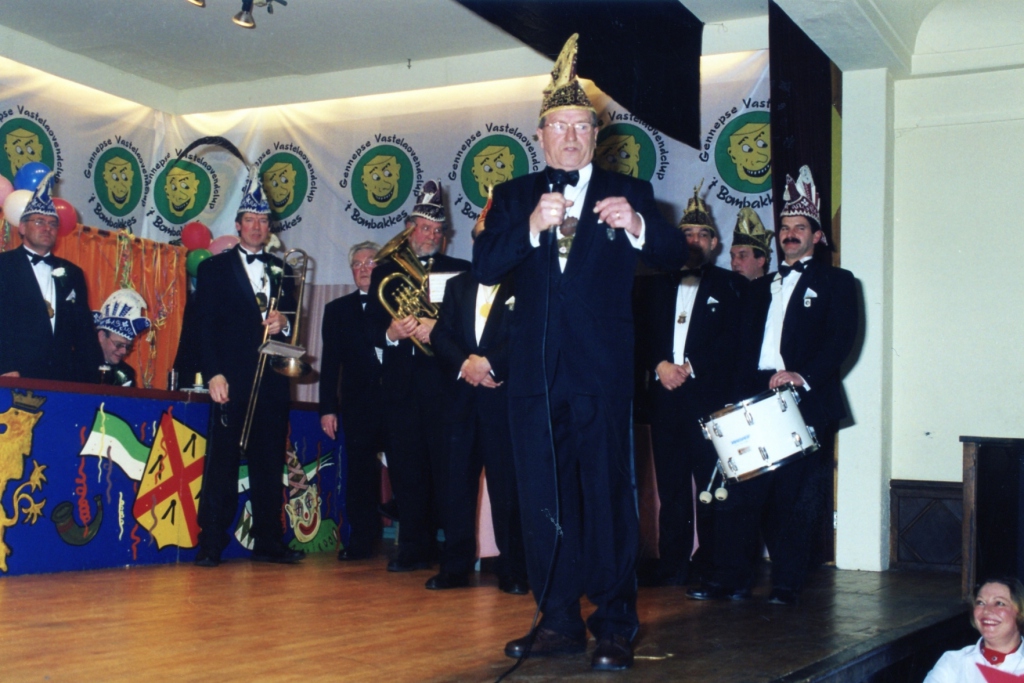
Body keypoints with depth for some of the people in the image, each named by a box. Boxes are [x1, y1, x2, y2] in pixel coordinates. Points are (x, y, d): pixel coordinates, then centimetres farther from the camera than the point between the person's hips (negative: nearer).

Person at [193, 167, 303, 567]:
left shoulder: (280, 271, 18)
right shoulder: (215, 268, 7)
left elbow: (291, 322, 17)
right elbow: (205, 325, -1)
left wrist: (282, 323, -7)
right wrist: (214, 373, -12)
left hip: (272, 381, 4)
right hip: (231, 380, -3)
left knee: (269, 463, 5)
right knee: (222, 462, -4)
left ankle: (268, 542, 11)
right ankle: (210, 545, 0)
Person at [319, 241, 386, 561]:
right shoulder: (338, 309, 15)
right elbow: (331, 362, 9)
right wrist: (328, 408, 3)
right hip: (358, 403, 2)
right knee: (360, 473, 3)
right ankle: (362, 539, 11)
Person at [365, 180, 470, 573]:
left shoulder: (458, 271, 9)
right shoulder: (385, 273, 15)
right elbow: (371, 328, 5)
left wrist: (437, 329, -20)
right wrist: (391, 333, -16)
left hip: (445, 381, -2)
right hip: (401, 384, 2)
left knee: (448, 466, -3)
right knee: (406, 468, 4)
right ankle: (415, 548, 11)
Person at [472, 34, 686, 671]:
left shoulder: (628, 192, 7)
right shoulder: (515, 196, 12)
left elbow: (674, 255, -4)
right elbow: (485, 267, -2)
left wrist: (638, 225, -25)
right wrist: (531, 226, -19)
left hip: (603, 370, -3)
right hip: (536, 372, 3)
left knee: (609, 494, -1)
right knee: (544, 499, 8)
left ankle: (616, 625, 7)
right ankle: (560, 620, 19)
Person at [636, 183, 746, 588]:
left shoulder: (730, 286, 8)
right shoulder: (657, 285, 19)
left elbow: (732, 340, -3)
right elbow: (643, 334, 10)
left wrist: (691, 368, -12)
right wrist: (660, 365, -9)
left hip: (709, 397, -3)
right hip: (665, 397, 3)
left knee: (711, 484, -4)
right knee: (670, 485, 4)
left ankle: (711, 565, 3)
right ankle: (671, 563, 10)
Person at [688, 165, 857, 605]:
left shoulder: (835, 282, 8)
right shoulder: (761, 288, 23)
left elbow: (841, 340, -6)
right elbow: (745, 346, 17)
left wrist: (805, 376, -20)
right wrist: (745, 394, 1)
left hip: (808, 404, -4)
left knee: (798, 499, -1)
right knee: (742, 493, -2)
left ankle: (786, 586, 6)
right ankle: (730, 580, 3)